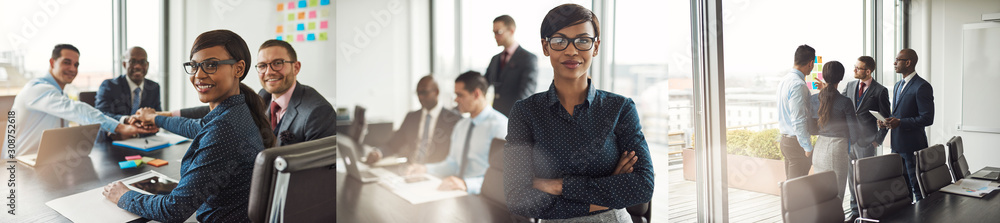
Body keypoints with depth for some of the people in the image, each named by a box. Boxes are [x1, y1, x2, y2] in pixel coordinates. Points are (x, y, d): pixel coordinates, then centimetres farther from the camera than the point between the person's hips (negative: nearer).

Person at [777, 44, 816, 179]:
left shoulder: (785, 80, 11)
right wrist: (807, 147, -16)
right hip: (796, 142, -9)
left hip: (785, 139, 9)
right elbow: (798, 120, -22)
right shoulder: (798, 85, -19)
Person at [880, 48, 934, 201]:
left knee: (918, 188, -2)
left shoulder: (922, 86, -12)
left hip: (913, 146, -9)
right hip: (897, 144, 9)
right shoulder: (898, 86, 17)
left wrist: (900, 122, -24)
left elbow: (927, 118, -17)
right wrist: (888, 122, 4)